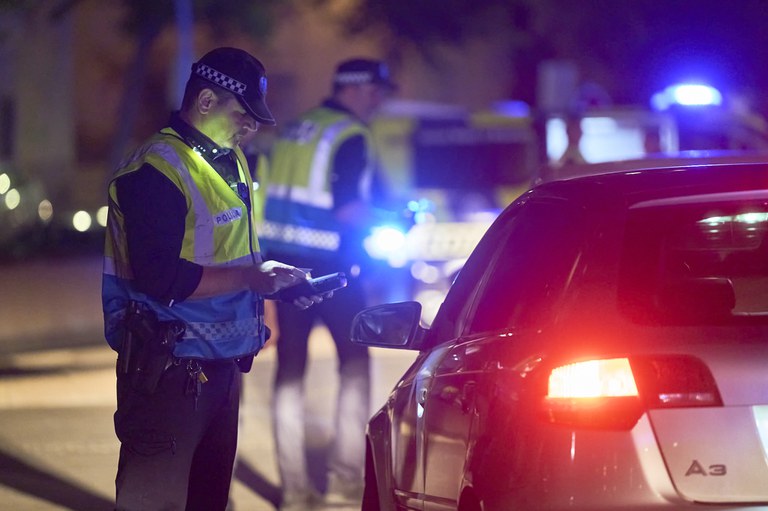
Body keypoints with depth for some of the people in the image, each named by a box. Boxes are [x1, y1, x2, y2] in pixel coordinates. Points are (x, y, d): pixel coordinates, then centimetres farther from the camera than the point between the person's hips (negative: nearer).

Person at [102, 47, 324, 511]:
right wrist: (250, 277, -20)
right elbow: (160, 278, -24)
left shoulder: (231, 160, 14)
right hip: (169, 369, -10)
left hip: (221, 365, 10)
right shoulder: (158, 170, -17)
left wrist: (282, 282, 5)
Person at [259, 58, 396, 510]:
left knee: (291, 366, 7)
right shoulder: (351, 136, -10)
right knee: (354, 360, 4)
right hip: (328, 263, -7)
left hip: (284, 259, 7)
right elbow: (348, 209, -18)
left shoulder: (297, 129, 14)